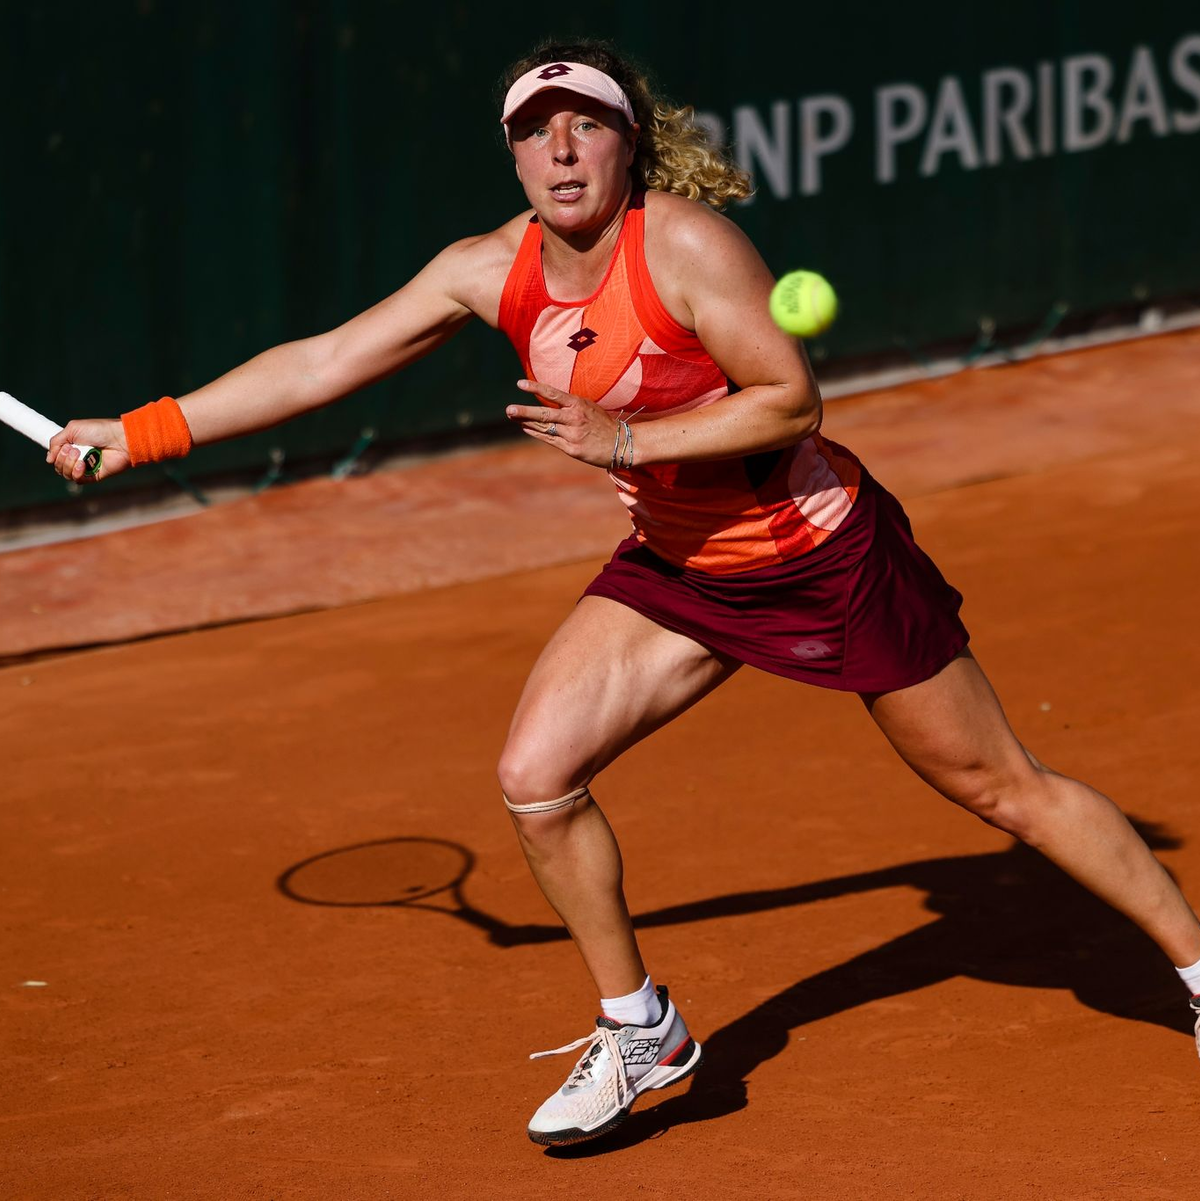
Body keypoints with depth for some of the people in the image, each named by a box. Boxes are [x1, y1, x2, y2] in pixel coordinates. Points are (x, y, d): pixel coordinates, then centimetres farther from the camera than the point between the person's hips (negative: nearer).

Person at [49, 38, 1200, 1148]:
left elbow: (790, 400, -23)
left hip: (824, 553, -5)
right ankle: (640, 1032, 13)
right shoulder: (489, 271, -9)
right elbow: (322, 361, -4)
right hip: (676, 567, 5)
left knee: (1000, 785, 3)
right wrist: (142, 432, -6)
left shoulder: (687, 244, -25)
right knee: (535, 778, -7)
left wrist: (624, 441, -30)